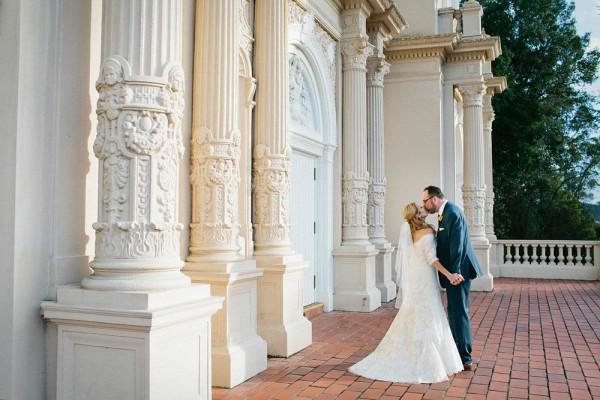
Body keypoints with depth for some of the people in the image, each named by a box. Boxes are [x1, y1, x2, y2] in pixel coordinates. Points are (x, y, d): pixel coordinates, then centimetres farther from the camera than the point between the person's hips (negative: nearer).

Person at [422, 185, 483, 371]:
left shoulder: (452, 213, -18)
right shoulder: (445, 213, 13)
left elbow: (457, 246, -23)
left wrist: (454, 273, -24)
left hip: (458, 271, -10)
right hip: (453, 271, 10)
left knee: (459, 313, -4)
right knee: (454, 312, 17)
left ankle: (465, 359, 4)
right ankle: (456, 353, 29)